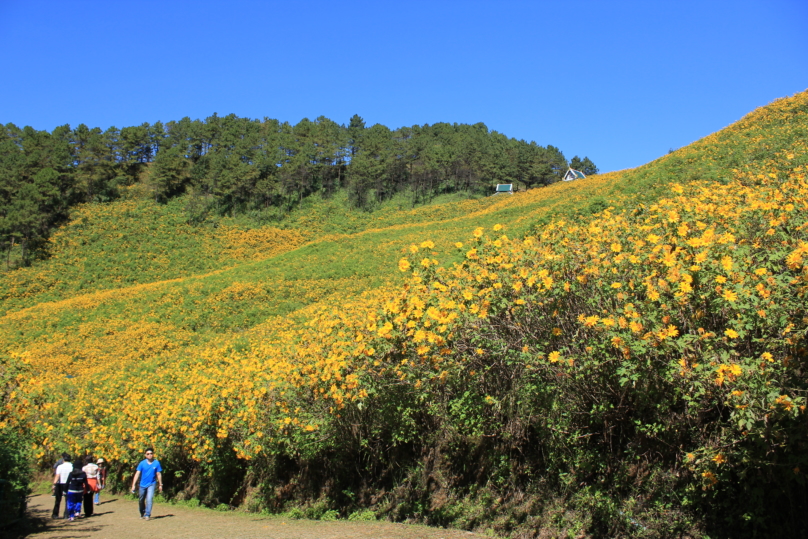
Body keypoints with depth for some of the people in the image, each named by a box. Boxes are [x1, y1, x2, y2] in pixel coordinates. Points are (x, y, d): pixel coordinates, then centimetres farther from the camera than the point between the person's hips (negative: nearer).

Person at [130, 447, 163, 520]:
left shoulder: (156, 463, -9)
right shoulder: (142, 463, -9)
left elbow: (159, 474, 0)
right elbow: (137, 474, -11)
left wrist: (160, 485, 6)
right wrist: (133, 485, -17)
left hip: (151, 484, -2)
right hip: (143, 484, 2)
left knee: (149, 499, -17)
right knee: (141, 500, 13)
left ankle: (147, 515, -12)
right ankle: (142, 514, 35)